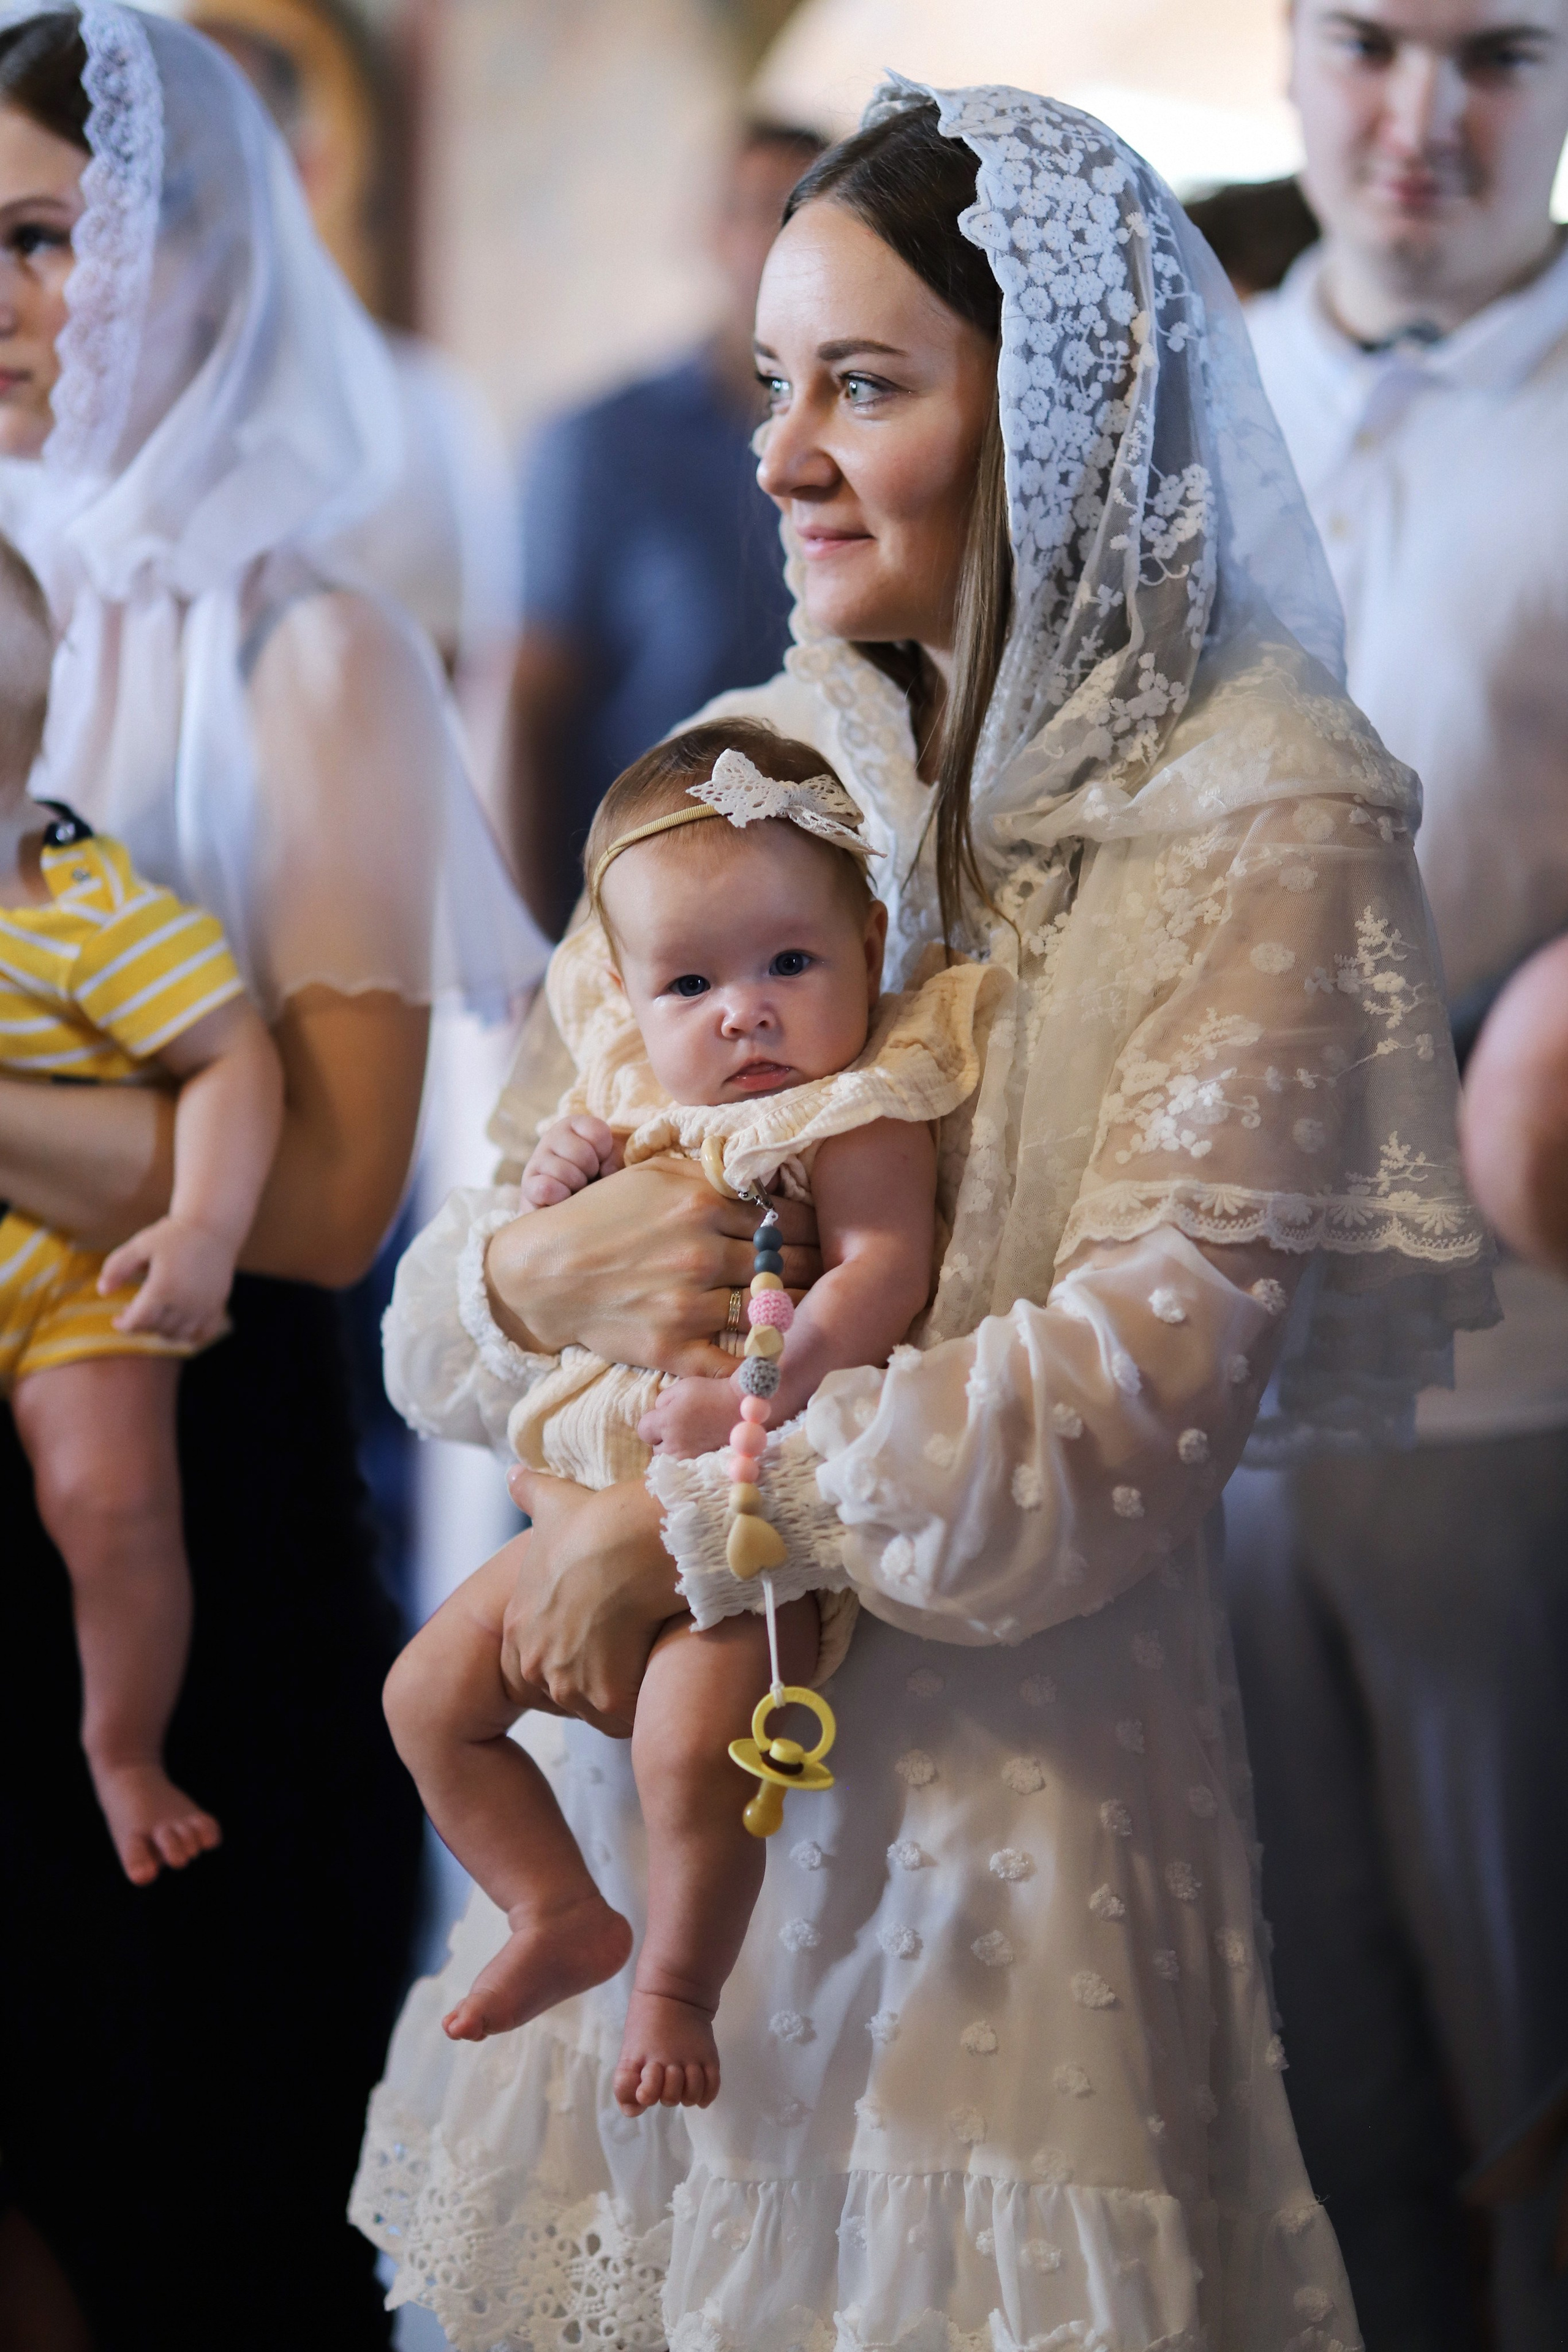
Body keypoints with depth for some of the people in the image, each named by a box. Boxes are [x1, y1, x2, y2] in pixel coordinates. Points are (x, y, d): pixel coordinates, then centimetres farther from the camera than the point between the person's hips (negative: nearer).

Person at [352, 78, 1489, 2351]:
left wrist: (687, 1523, -17)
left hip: (1008, 1755, -5)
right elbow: (443, 1305, 8)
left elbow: (1144, 1376, -18)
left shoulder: (1263, 824, -9)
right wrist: (535, 1274, -15)